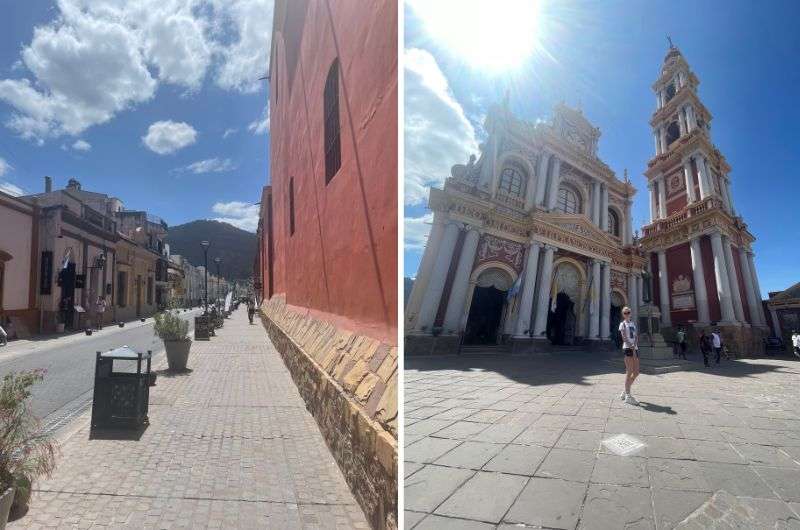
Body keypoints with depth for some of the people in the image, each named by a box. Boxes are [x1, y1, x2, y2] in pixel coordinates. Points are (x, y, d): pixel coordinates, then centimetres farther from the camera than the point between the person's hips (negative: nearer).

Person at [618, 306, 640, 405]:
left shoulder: (633, 324, 20)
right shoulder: (623, 324, 2)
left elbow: (636, 337, 10)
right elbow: (624, 337, -10)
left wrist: (635, 346, -9)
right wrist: (632, 347, -22)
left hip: (635, 348, 7)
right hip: (628, 348, -7)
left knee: (636, 373, 7)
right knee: (629, 372, -9)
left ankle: (625, 392, 19)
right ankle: (628, 396, -5)